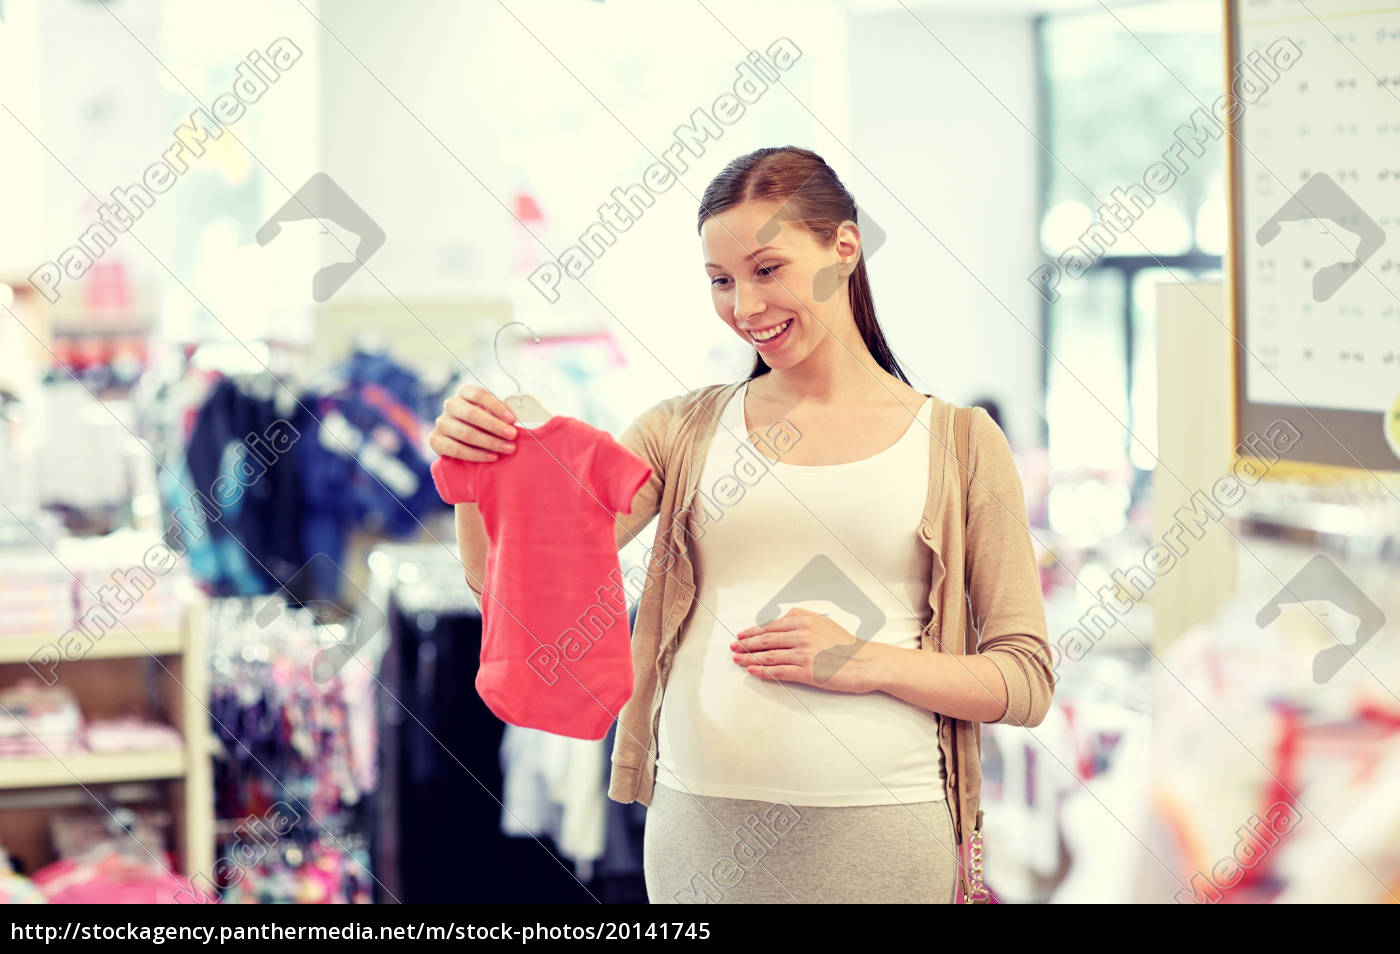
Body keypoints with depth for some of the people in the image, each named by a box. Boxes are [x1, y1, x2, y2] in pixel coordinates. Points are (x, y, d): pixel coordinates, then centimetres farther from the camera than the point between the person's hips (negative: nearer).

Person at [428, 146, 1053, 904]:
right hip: (701, 820, 2)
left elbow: (1027, 683, 2)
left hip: (878, 834, -1)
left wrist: (871, 662, -11)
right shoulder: (685, 430, 9)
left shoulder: (959, 443, 4)